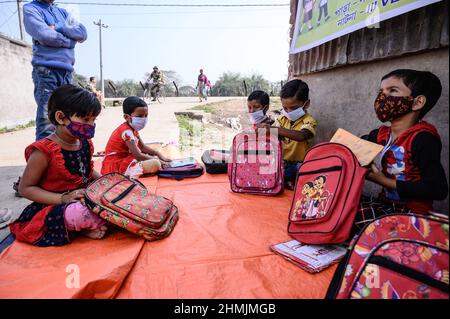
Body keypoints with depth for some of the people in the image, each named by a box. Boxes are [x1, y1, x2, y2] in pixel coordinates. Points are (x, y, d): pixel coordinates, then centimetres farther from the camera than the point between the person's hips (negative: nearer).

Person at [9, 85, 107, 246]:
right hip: (54, 208, -7)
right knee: (78, 213, -39)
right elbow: (26, 188, -13)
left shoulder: (86, 144, 4)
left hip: (85, 199, 7)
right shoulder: (44, 151, -18)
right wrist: (63, 198, -25)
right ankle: (102, 223, -8)